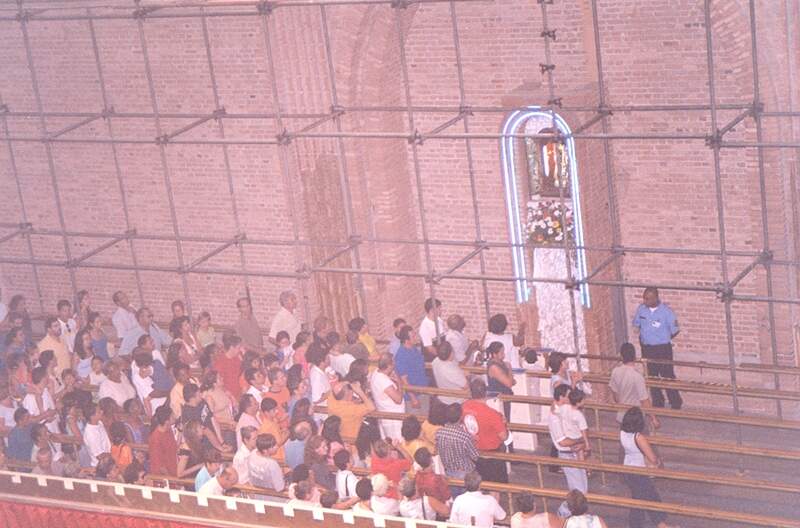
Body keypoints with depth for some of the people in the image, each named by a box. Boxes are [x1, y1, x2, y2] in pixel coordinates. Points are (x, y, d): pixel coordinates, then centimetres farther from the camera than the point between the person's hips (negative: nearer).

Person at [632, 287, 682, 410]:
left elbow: (675, 330, -7)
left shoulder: (666, 311, -17)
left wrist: (663, 339, 2)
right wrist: (643, 337, 6)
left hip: (663, 349, -5)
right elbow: (637, 324, 13)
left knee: (667, 376, -1)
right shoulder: (641, 309, -4)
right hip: (646, 348, 5)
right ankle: (657, 402, 31)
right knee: (652, 377, 15)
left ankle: (676, 404, 13)